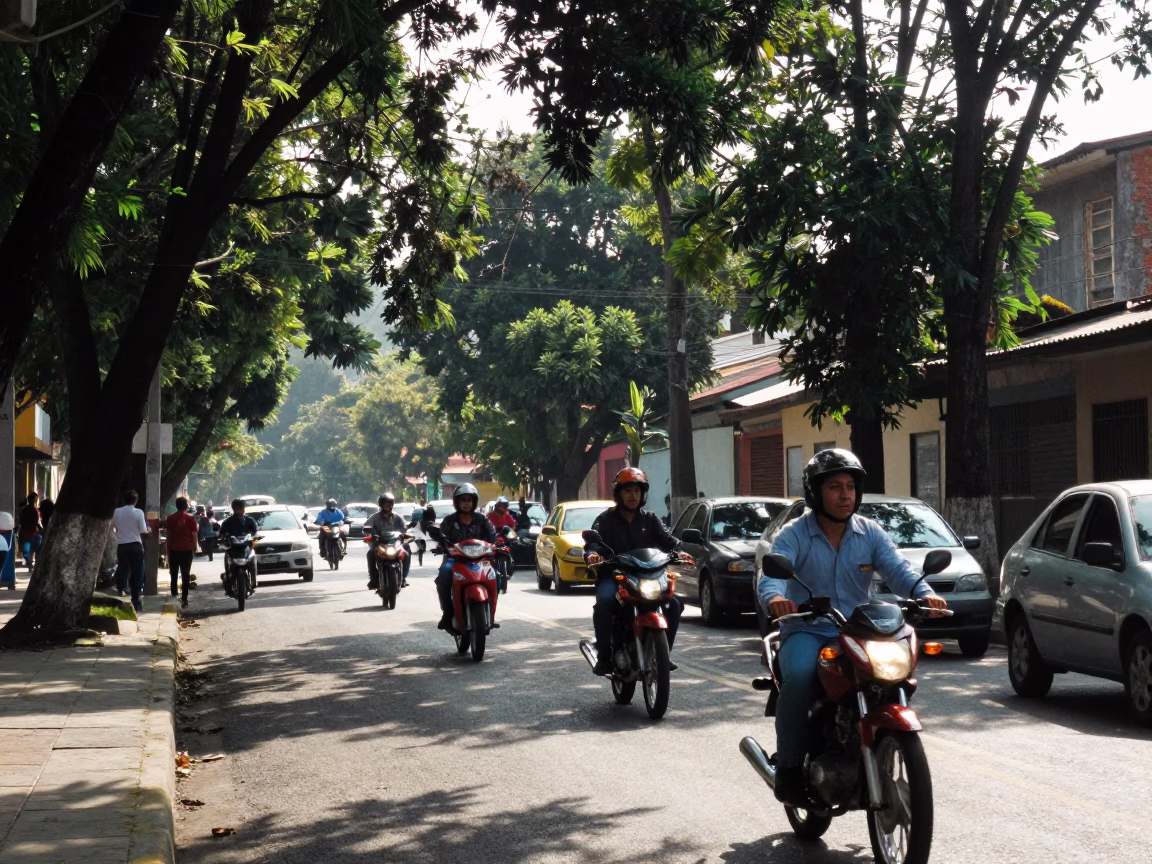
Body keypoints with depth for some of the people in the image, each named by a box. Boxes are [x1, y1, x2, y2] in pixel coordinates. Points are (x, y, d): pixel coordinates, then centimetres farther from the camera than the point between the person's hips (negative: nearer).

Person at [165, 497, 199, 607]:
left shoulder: (170, 518, 0)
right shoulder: (191, 518, -5)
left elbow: (168, 534, 2)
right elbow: (194, 534, -6)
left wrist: (168, 548, 10)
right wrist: (195, 547, 6)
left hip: (173, 549, 1)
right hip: (187, 549, -1)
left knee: (174, 574, 12)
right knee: (185, 575, 1)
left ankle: (173, 597, 11)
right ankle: (184, 598, -5)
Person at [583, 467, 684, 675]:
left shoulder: (650, 519, 15)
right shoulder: (606, 520, 7)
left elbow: (666, 539, -1)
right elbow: (593, 540, -10)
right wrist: (592, 553, -34)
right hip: (613, 576, -3)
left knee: (674, 603, -19)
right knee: (604, 601, -35)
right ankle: (603, 656, -23)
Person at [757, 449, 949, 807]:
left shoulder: (871, 533, 8)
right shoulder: (794, 535, -3)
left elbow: (898, 570, -7)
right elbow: (772, 573, -20)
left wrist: (925, 594, -29)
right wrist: (774, 597, -45)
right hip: (806, 632, -3)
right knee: (799, 676, -34)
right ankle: (788, 768, -19)